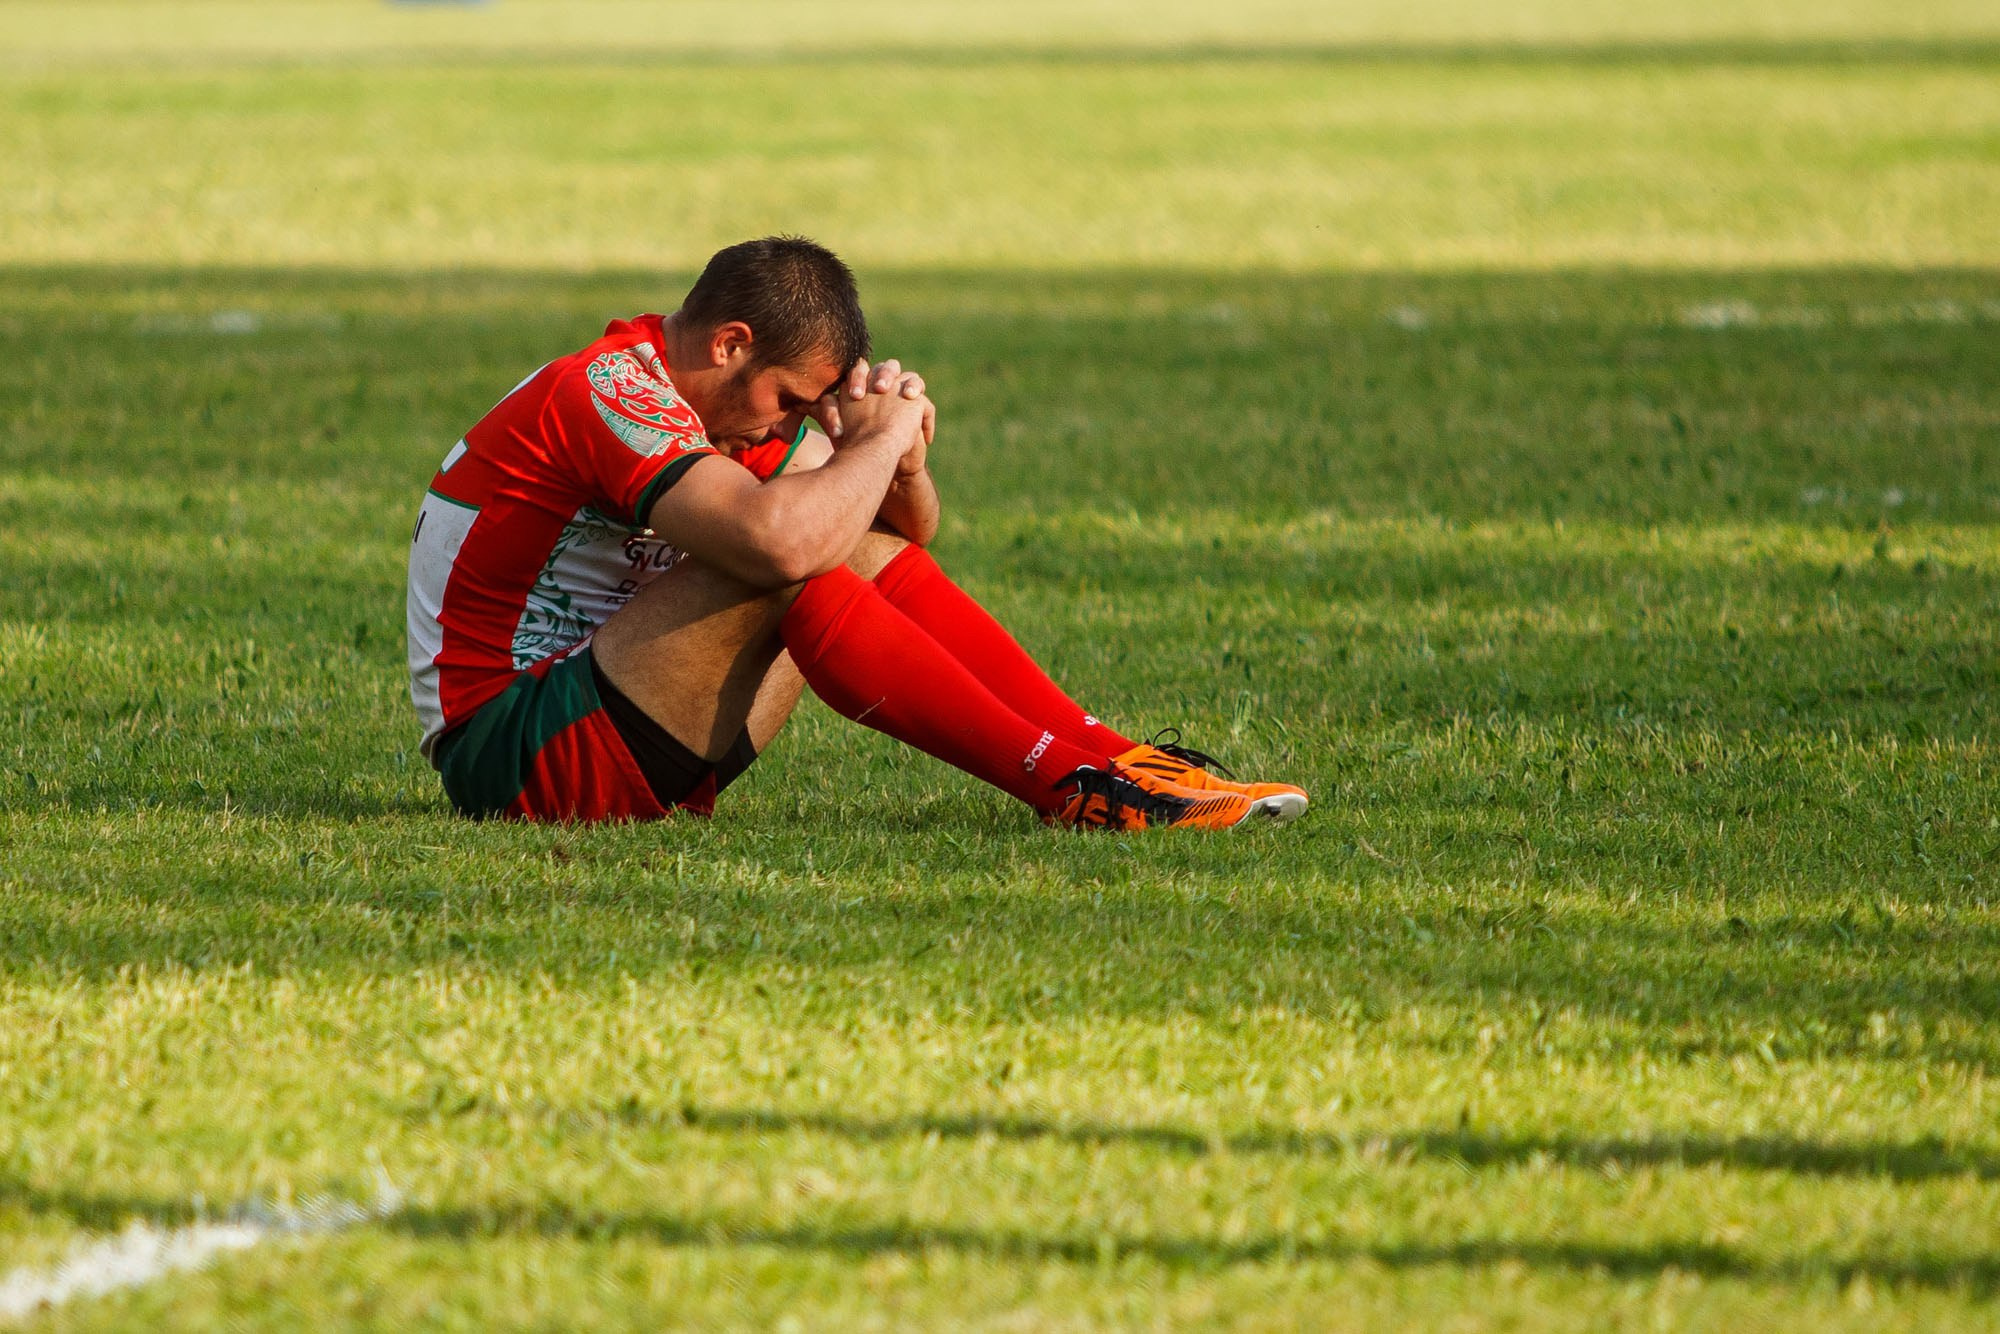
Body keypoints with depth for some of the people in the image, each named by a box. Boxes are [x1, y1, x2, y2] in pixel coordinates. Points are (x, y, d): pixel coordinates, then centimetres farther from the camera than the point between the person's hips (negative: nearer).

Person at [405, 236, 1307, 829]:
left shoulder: (714, 396, 12)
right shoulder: (607, 392, -18)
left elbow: (911, 528, 18)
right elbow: (777, 537, -35)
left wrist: (901, 462, -5)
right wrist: (880, 438, -17)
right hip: (510, 759, -10)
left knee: (873, 546, 4)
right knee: (792, 567, -26)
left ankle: (1112, 759, -4)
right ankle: (1071, 786, -23)